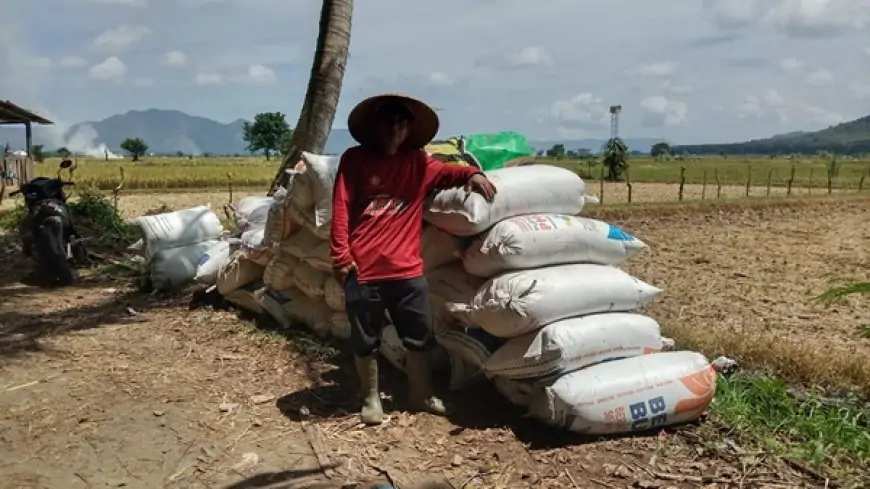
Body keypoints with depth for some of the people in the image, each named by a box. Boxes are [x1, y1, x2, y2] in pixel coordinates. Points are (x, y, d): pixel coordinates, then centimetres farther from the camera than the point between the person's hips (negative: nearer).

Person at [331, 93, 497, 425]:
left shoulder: (417, 162, 7)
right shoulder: (354, 160, -3)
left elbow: (446, 172, 14)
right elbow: (340, 208, -6)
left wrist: (472, 173, -10)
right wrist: (341, 255, -12)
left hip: (407, 269, 3)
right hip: (362, 269, -3)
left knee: (421, 336, 12)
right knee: (365, 340, 10)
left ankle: (421, 395, 31)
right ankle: (371, 399, 28)